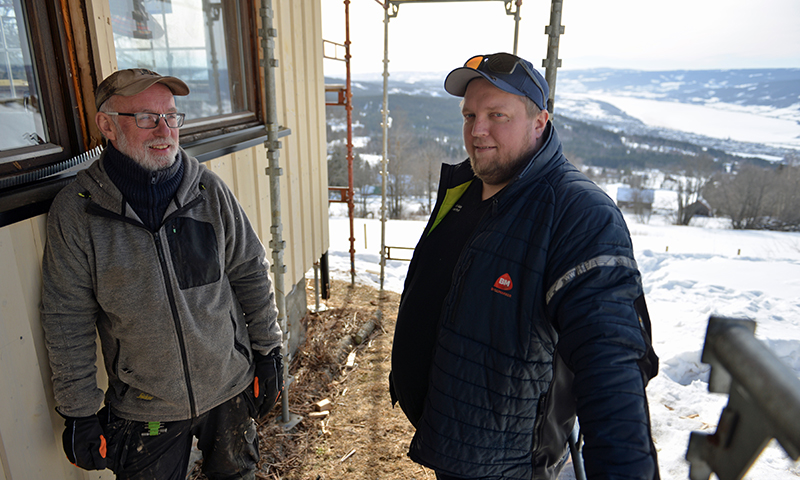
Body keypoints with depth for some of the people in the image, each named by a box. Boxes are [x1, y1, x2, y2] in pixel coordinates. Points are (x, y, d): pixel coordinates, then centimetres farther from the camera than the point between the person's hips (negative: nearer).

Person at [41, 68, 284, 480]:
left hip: (231, 389, 2)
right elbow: (67, 321, -5)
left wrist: (268, 351, 3)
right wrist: (78, 412, -2)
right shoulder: (74, 210, -10)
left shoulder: (209, 190, -7)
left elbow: (251, 274, 0)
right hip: (144, 411, -1)